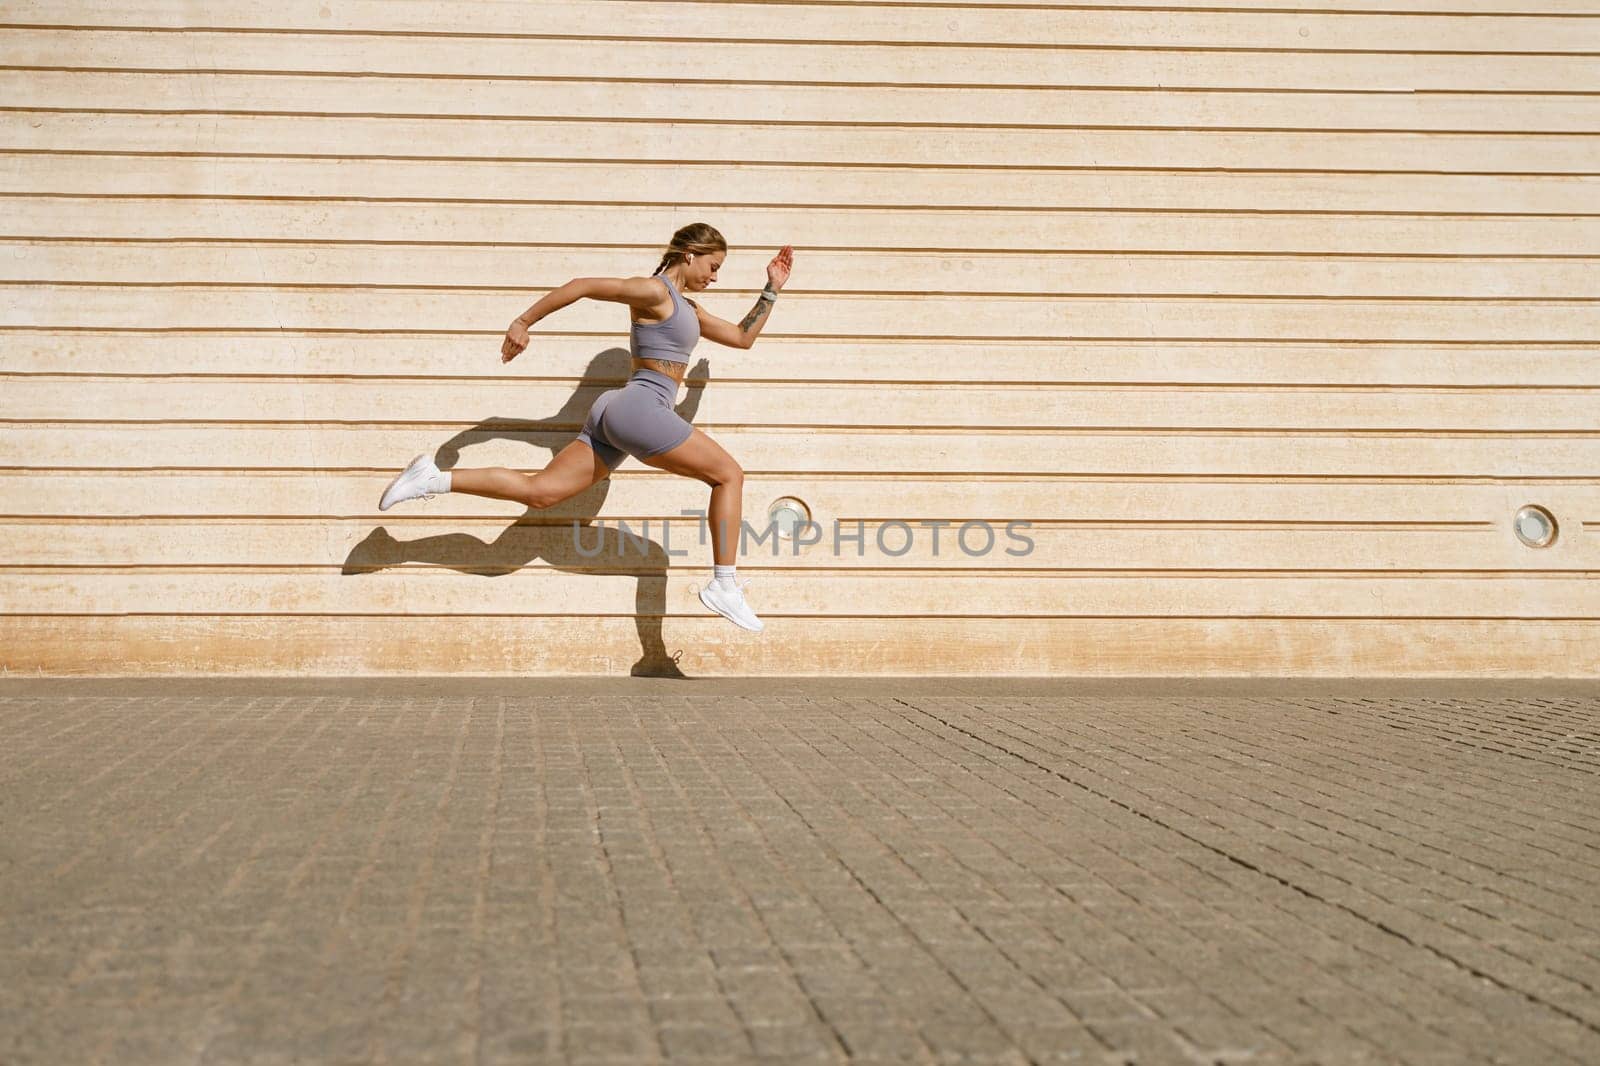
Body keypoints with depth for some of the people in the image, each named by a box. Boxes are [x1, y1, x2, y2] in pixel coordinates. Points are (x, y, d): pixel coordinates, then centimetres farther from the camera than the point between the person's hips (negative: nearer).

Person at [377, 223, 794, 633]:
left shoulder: (687, 309, 24)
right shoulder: (654, 291, -5)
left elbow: (743, 337, 30)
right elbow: (582, 285, -7)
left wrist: (772, 289, 25)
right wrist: (524, 321, -8)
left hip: (613, 414, 10)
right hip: (641, 408, -10)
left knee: (538, 492, 2)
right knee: (729, 474, -3)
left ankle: (433, 478, -2)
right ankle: (725, 585, -6)